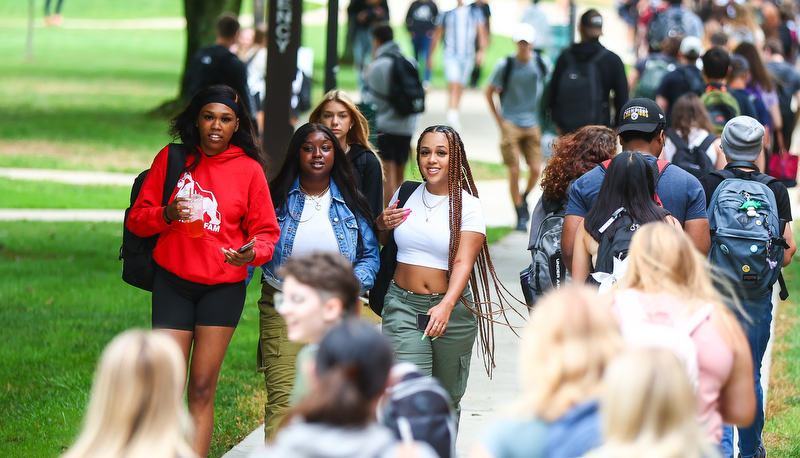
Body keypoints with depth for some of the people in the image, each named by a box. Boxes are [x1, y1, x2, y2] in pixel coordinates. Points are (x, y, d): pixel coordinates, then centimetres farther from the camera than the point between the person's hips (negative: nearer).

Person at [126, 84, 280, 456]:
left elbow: (266, 231, 4)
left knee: (202, 388, 0)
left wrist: (252, 253, -18)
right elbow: (137, 219, 6)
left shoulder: (249, 170, 2)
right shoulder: (171, 159, 4)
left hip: (224, 286, 0)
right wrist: (166, 215, -15)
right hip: (173, 282, 0)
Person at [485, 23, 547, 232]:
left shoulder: (541, 64, 0)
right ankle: (520, 216, 7)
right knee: (514, 171, -6)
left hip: (533, 125, 2)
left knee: (536, 170, -4)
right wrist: (499, 119, 2)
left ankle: (524, 198, 27)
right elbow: (489, 92, 5)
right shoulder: (505, 65, -6)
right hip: (511, 125, -2)